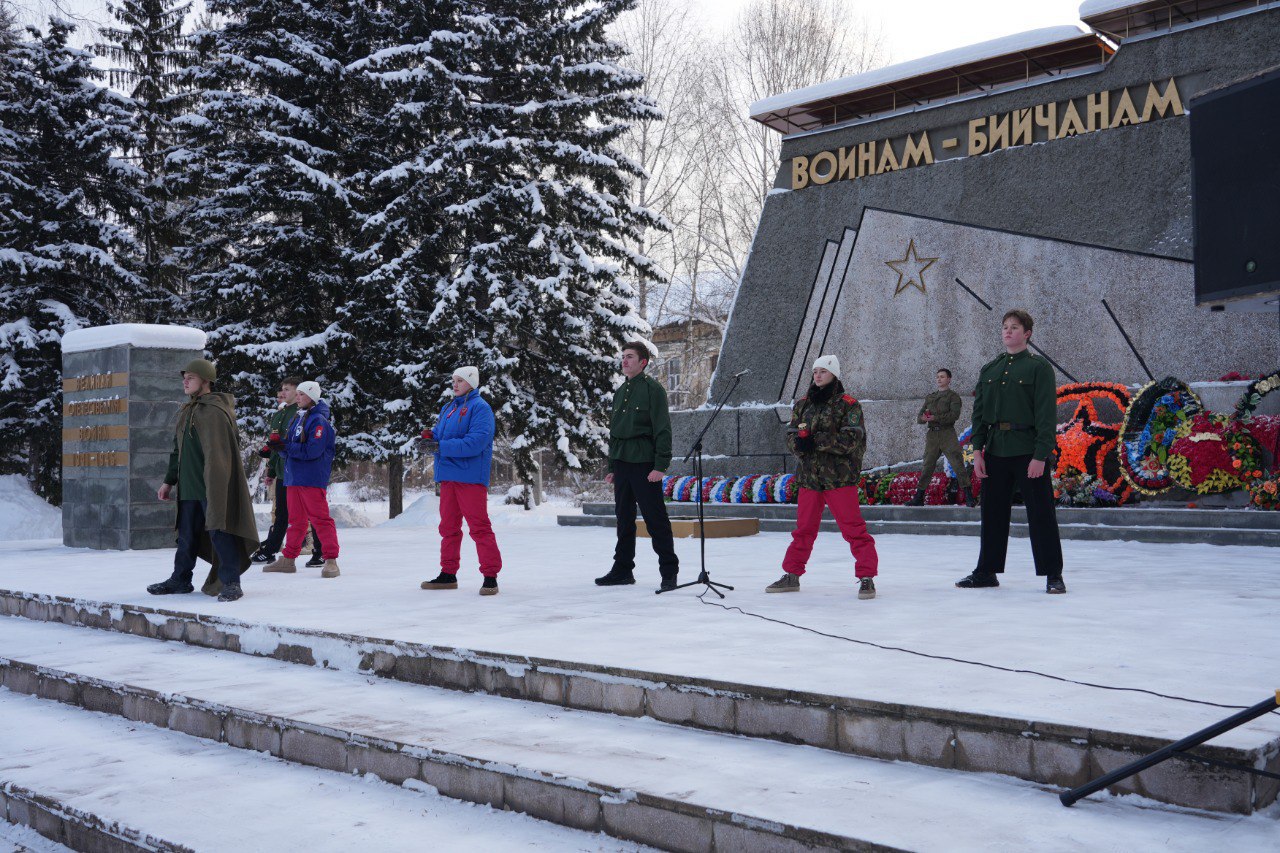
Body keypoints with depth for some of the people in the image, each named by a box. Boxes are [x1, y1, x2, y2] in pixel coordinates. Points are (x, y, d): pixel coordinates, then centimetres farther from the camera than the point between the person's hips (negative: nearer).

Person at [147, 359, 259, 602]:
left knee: (220, 532, -5)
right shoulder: (186, 412, 17)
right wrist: (169, 481, 23)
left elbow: (218, 454, -19)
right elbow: (178, 450, 25)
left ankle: (231, 583, 2)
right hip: (189, 487, 9)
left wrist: (214, 487, -24)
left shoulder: (215, 411, -13)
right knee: (186, 535, 15)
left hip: (213, 486, -9)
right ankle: (180, 580, 25)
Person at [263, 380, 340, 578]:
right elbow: (291, 448, 18)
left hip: (312, 478, -8)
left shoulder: (318, 421, -10)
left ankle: (331, 560, -6)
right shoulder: (297, 419, 16)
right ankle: (288, 559, 20)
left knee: (320, 518, -8)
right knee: (295, 519, 14)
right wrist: (279, 445, -3)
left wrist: (286, 446, -17)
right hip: (293, 477, 8)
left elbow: (312, 451, -19)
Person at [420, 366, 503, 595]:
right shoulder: (448, 408, 19)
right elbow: (439, 433, 21)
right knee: (448, 526, 13)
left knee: (479, 527, -8)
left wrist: (442, 447, -19)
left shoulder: (479, 408, -7)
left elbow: (476, 442, -19)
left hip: (470, 475, -8)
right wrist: (430, 437, -4)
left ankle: (490, 576, -4)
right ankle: (448, 574, 21)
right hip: (448, 474, 8)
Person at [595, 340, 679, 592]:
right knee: (624, 519, 11)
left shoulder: (652, 388, -6)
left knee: (655, 518, -5)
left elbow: (662, 429, -11)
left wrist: (660, 465, -18)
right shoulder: (620, 391, 17)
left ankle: (669, 571, 2)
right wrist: (612, 467, 18)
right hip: (621, 463, 8)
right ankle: (623, 569, 19)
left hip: (644, 463, -7)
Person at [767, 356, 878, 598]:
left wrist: (815, 440, -19)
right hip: (808, 476, 5)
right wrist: (799, 442, -16)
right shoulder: (802, 404, 13)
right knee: (803, 528, 13)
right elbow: (791, 436, 9)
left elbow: (851, 439, -15)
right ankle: (791, 575, 23)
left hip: (840, 476, -5)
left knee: (853, 528, -7)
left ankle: (866, 577, -1)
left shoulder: (847, 404, -4)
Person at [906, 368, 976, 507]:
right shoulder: (930, 397, 21)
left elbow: (954, 415, -11)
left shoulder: (953, 396, 5)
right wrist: (923, 418, -9)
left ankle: (968, 496, -9)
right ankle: (919, 497, 11)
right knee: (927, 465, 6)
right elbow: (919, 417, 15)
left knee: (957, 463, -10)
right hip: (932, 434, 5)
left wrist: (935, 418, -19)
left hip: (947, 434, -4)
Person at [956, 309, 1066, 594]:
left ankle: (1053, 575, 7)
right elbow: (979, 411, 12)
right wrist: (977, 449, 3)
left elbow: (1047, 414, -8)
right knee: (993, 513, 11)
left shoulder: (1039, 368, -3)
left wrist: (1041, 455, -15)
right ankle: (986, 571, 20)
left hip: (1028, 452, -5)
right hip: (995, 451, 5)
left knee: (1040, 514, -1)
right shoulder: (989, 370, 13)